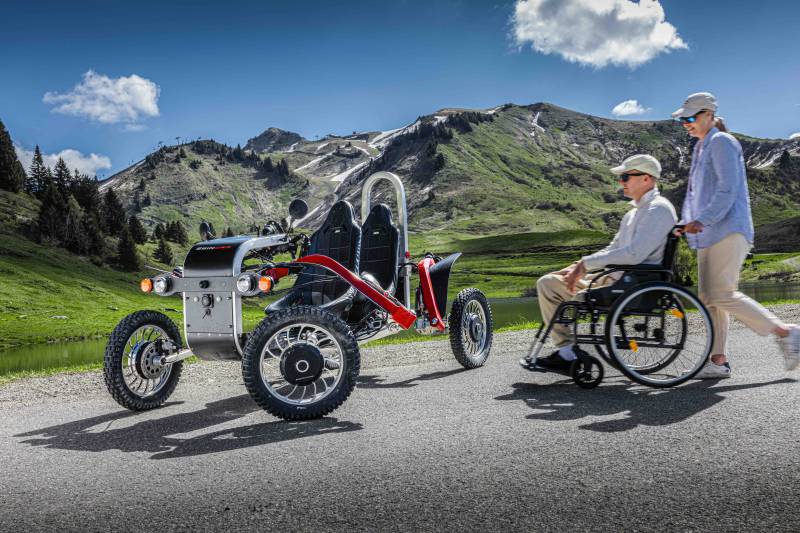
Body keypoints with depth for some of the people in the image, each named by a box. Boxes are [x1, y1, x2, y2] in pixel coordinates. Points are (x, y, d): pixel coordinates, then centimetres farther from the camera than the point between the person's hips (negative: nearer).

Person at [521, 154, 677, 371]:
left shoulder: (659, 209, -10)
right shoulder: (633, 213, 21)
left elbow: (635, 254, -23)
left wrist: (586, 263, -19)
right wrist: (576, 267, 7)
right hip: (614, 279, 10)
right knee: (547, 282, 4)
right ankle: (567, 350, -1)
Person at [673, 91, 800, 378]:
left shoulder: (722, 142, -5)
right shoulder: (701, 147, 22)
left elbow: (727, 190, -16)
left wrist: (703, 220, -24)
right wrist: (687, 223, 17)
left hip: (728, 231, -9)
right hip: (709, 235, 9)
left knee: (722, 294, -15)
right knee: (708, 297, 4)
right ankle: (718, 361, 6)